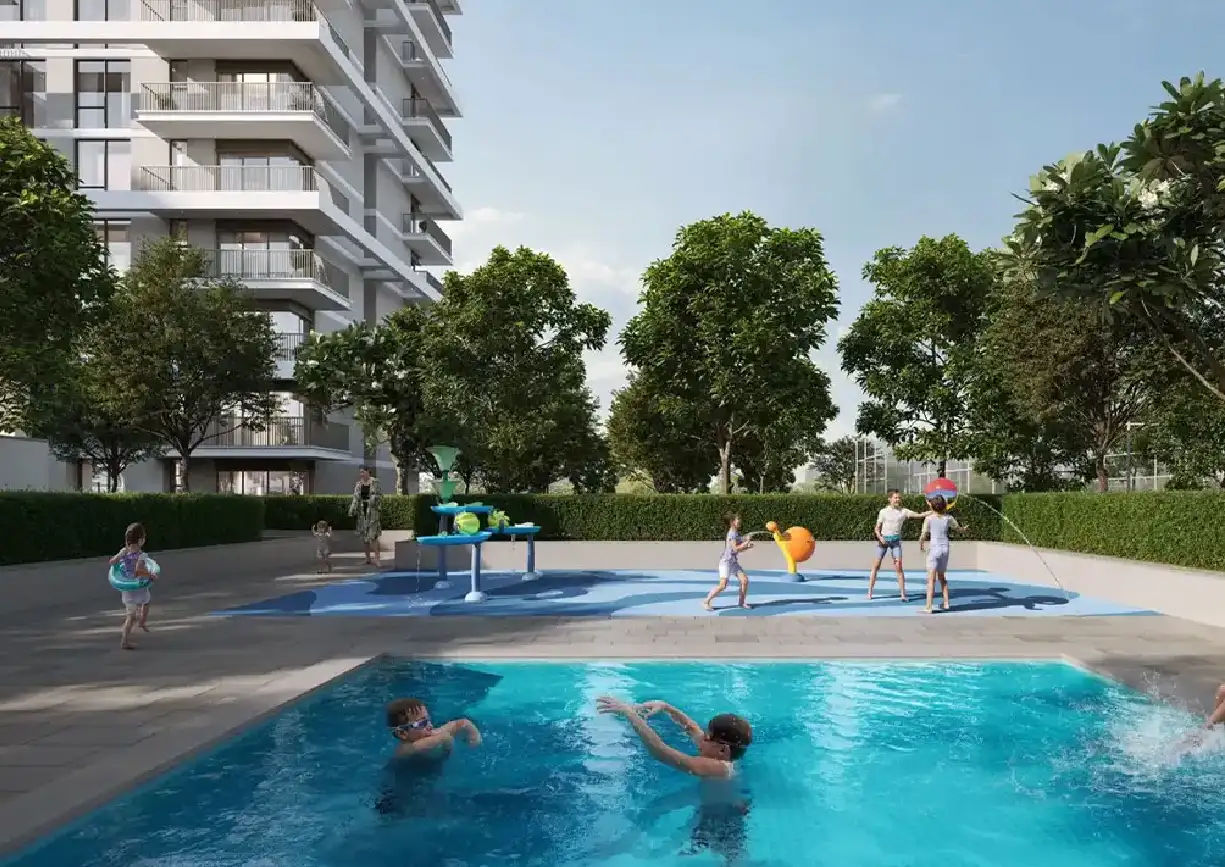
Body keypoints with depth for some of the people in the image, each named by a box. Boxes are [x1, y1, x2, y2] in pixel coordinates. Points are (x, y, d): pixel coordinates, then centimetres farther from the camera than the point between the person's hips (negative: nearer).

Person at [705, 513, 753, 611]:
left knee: (744, 580, 0)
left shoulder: (737, 533, 12)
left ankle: (741, 602, 12)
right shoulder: (732, 533, -15)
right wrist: (745, 543, -13)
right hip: (726, 562, -9)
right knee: (722, 585, -14)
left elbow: (739, 548, 17)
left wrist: (747, 546, 1)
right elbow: (735, 548, -23)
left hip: (734, 562, 9)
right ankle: (707, 602, -3)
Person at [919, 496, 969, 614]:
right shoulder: (948, 518, 4)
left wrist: (920, 545, 13)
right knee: (942, 577, 22)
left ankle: (928, 607, -12)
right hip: (945, 549, 5)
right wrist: (965, 528, 43)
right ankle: (946, 603, 24)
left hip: (934, 549, -5)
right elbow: (959, 529, 20)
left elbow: (923, 535, -8)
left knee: (931, 579, -6)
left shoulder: (929, 518, -8)